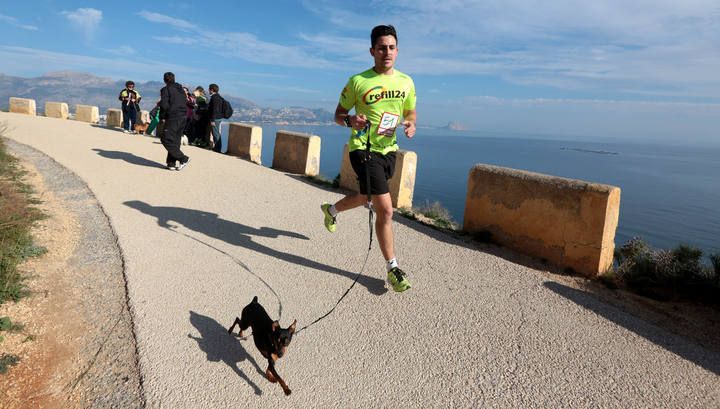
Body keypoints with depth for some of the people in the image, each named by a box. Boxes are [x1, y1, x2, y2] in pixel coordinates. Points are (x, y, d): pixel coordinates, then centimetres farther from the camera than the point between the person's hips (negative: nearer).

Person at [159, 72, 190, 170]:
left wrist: (162, 117, 1)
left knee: (166, 139, -2)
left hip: (172, 118, -7)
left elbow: (164, 105, -12)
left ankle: (183, 159, -8)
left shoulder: (165, 89, -5)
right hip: (183, 117, 7)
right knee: (175, 140, 11)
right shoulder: (181, 89, 16)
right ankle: (172, 163, 12)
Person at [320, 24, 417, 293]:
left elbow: (411, 112, 17)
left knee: (365, 197, 25)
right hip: (364, 149, -6)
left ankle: (331, 210, 57)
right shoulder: (358, 81, -8)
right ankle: (392, 268, 2)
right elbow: (338, 114, 0)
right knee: (385, 209, -13)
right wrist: (350, 120, -23)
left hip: (389, 150, 6)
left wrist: (411, 124, -7)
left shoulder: (406, 82, 5)